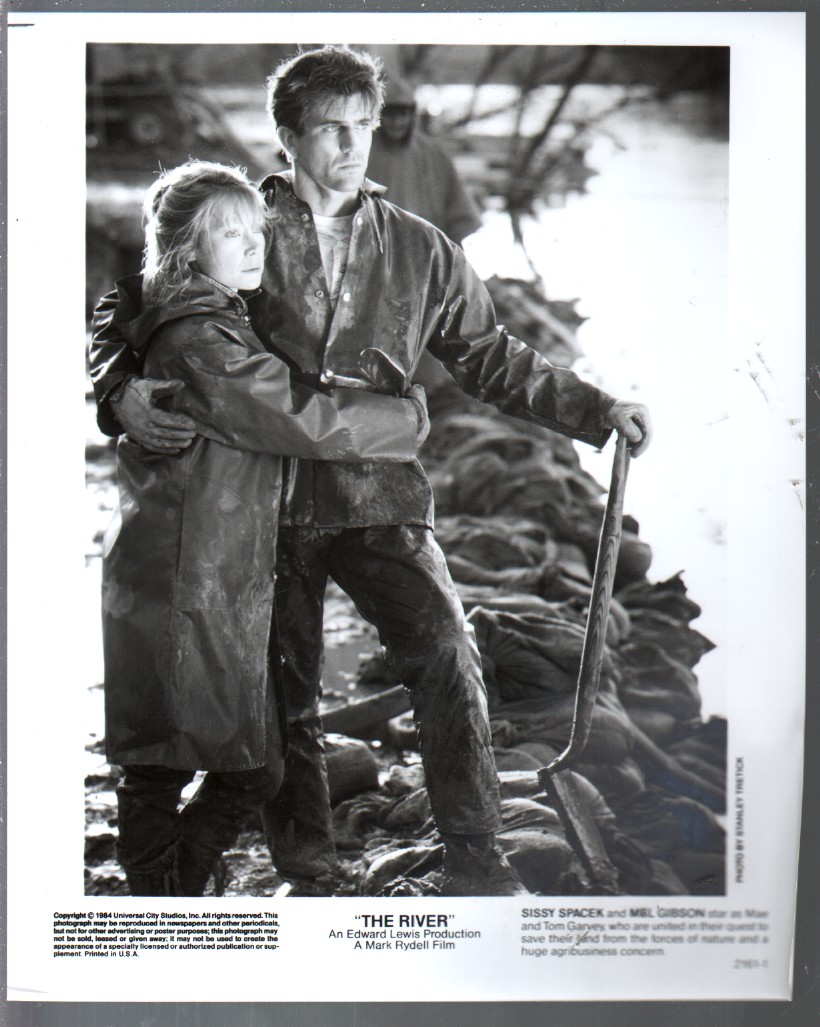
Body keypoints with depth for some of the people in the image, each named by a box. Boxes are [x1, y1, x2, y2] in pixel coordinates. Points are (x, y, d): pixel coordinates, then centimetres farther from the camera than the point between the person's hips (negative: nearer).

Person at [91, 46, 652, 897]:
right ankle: (306, 874, 25)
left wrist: (598, 410, 7)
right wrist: (125, 390, -14)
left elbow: (491, 361, 14)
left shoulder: (418, 250, 10)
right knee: (282, 695, 7)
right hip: (267, 502, 0)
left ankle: (474, 863, -5)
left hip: (378, 498, 1)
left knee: (446, 651, -16)